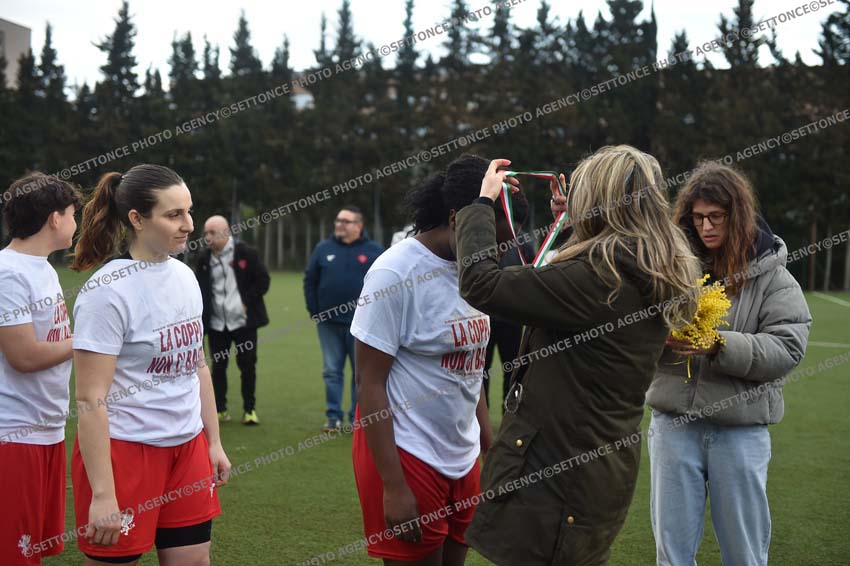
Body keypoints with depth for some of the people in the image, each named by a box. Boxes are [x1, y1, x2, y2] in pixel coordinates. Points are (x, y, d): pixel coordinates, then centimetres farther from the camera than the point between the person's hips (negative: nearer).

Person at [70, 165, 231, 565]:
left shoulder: (184, 276, 6)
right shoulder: (108, 291, -16)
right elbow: (90, 399, -18)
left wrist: (213, 441, 16)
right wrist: (102, 494, -20)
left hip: (187, 446, 7)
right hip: (123, 449, -7)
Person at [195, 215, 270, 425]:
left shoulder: (245, 254, -6)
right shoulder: (204, 259, 5)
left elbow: (263, 280, -3)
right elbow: (199, 287, 13)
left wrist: (248, 301, -12)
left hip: (243, 321, -3)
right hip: (216, 323, 3)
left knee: (247, 366, 2)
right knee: (218, 366, 7)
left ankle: (249, 409, 14)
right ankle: (220, 409, 17)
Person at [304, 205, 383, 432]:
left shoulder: (373, 251, -1)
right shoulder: (323, 249, 5)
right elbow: (310, 281, 8)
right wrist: (314, 311, 1)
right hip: (329, 323, 2)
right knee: (331, 371, 7)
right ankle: (333, 417, 15)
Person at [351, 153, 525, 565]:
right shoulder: (397, 273, -15)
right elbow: (369, 384, -14)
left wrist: (490, 450, 15)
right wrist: (393, 486, -17)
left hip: (462, 458, 7)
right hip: (405, 455, -7)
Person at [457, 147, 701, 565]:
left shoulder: (597, 277, -22)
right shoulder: (657, 281, 5)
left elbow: (481, 286, -22)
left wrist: (481, 203, -7)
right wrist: (574, 222, 29)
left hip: (557, 475, -9)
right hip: (604, 472, 9)